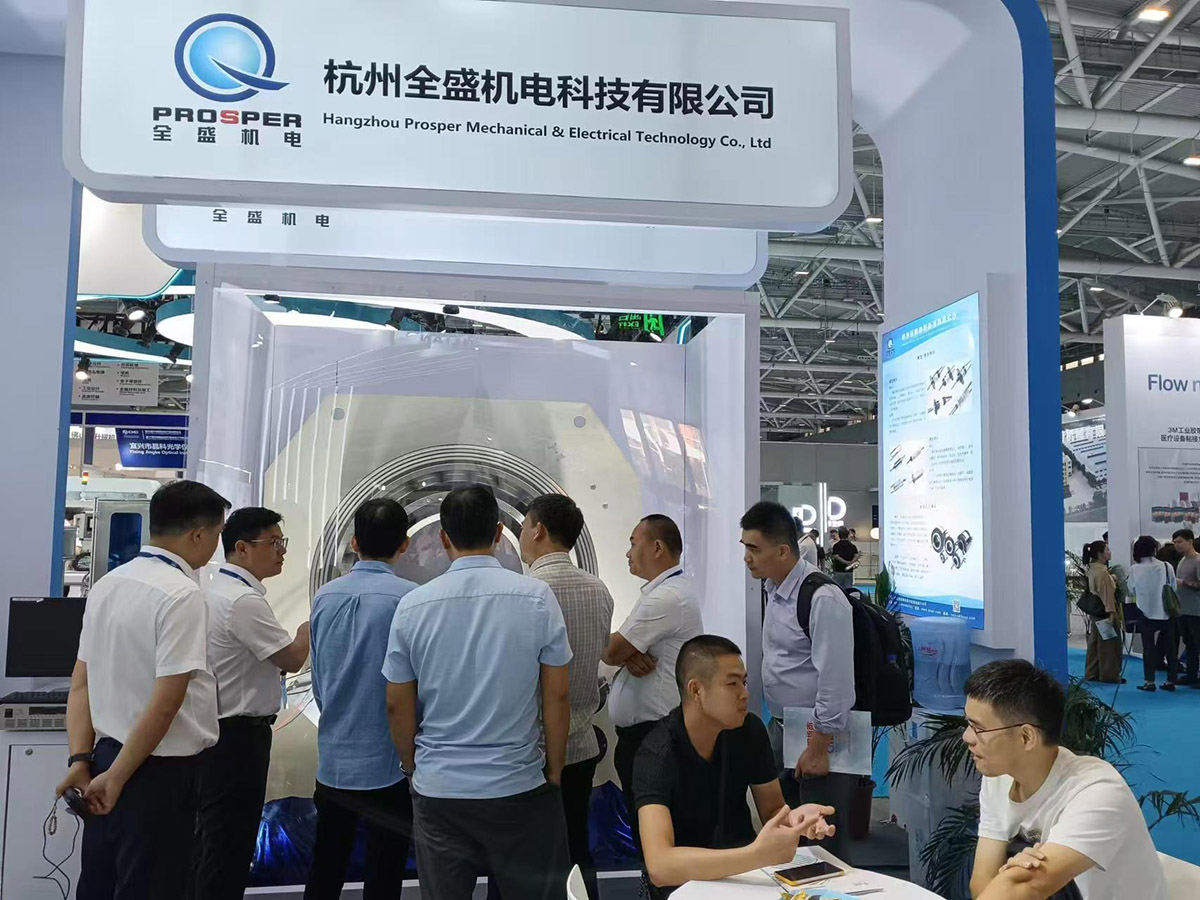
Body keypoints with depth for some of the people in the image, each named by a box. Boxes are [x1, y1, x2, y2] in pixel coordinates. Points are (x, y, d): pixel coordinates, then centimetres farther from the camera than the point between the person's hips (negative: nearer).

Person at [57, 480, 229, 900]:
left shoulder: (106, 584, 5)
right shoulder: (182, 594, -19)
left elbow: (80, 684, 6)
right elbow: (166, 701, -23)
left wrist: (81, 760, 2)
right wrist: (117, 777, -14)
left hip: (107, 754, 8)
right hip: (158, 768, -8)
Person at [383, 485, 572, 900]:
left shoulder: (413, 606, -5)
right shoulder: (537, 597, -9)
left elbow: (397, 705, 2)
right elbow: (557, 696, -5)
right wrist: (555, 769, 8)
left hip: (437, 788, 2)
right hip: (519, 788, -1)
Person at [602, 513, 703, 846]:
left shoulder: (666, 597, -20)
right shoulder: (664, 590, 14)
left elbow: (611, 652, -19)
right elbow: (620, 650, 11)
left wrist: (624, 654, 3)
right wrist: (630, 655, -11)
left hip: (651, 733, -10)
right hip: (643, 727, 10)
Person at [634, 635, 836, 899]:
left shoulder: (751, 731, -8)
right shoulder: (657, 755, -24)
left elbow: (772, 810, 3)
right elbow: (659, 866, -35)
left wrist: (793, 819, -21)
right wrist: (757, 855, -45)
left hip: (743, 869, 4)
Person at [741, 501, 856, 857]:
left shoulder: (823, 599, -23)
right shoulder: (773, 589, 4)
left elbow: (835, 680, -22)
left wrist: (818, 749, -18)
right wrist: (775, 725, 16)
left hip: (817, 734, -8)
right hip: (780, 728, 8)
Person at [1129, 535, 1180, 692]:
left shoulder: (1134, 569, -13)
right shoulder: (1167, 566, -11)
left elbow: (1132, 589, -1)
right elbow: (1173, 589, 0)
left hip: (1146, 613, -1)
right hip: (1166, 613, 1)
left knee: (1149, 648, 8)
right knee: (1170, 647, 12)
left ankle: (1150, 682, 8)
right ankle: (1171, 681, 16)